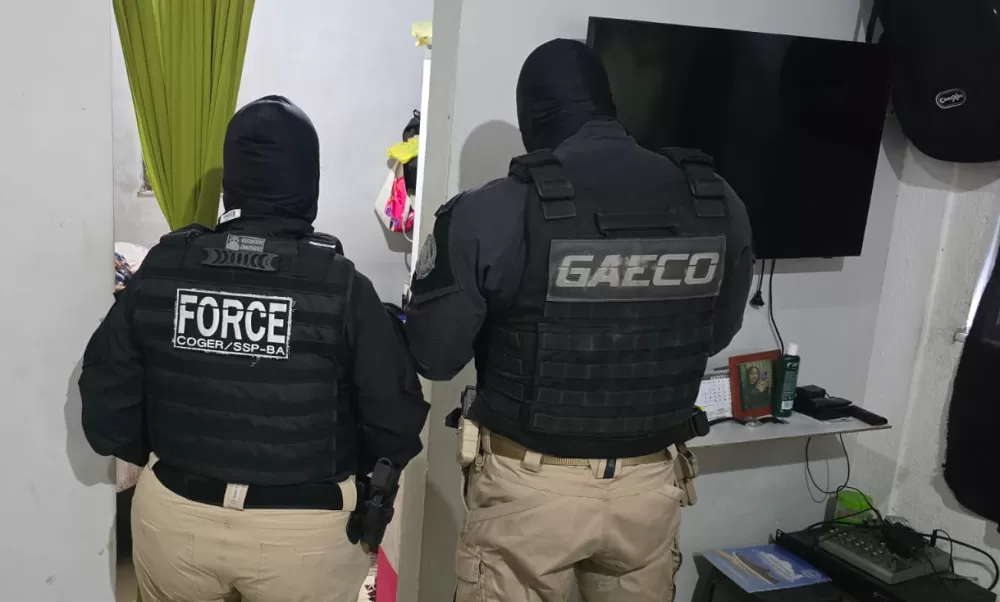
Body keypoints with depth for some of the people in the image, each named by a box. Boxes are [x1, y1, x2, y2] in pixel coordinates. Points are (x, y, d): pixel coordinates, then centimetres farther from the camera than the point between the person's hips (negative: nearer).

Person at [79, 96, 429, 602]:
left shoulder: (161, 268, -6)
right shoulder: (340, 284, -15)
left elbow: (106, 396, -1)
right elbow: (395, 414, -14)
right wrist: (369, 470, 7)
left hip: (172, 516, 3)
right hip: (305, 531, -2)